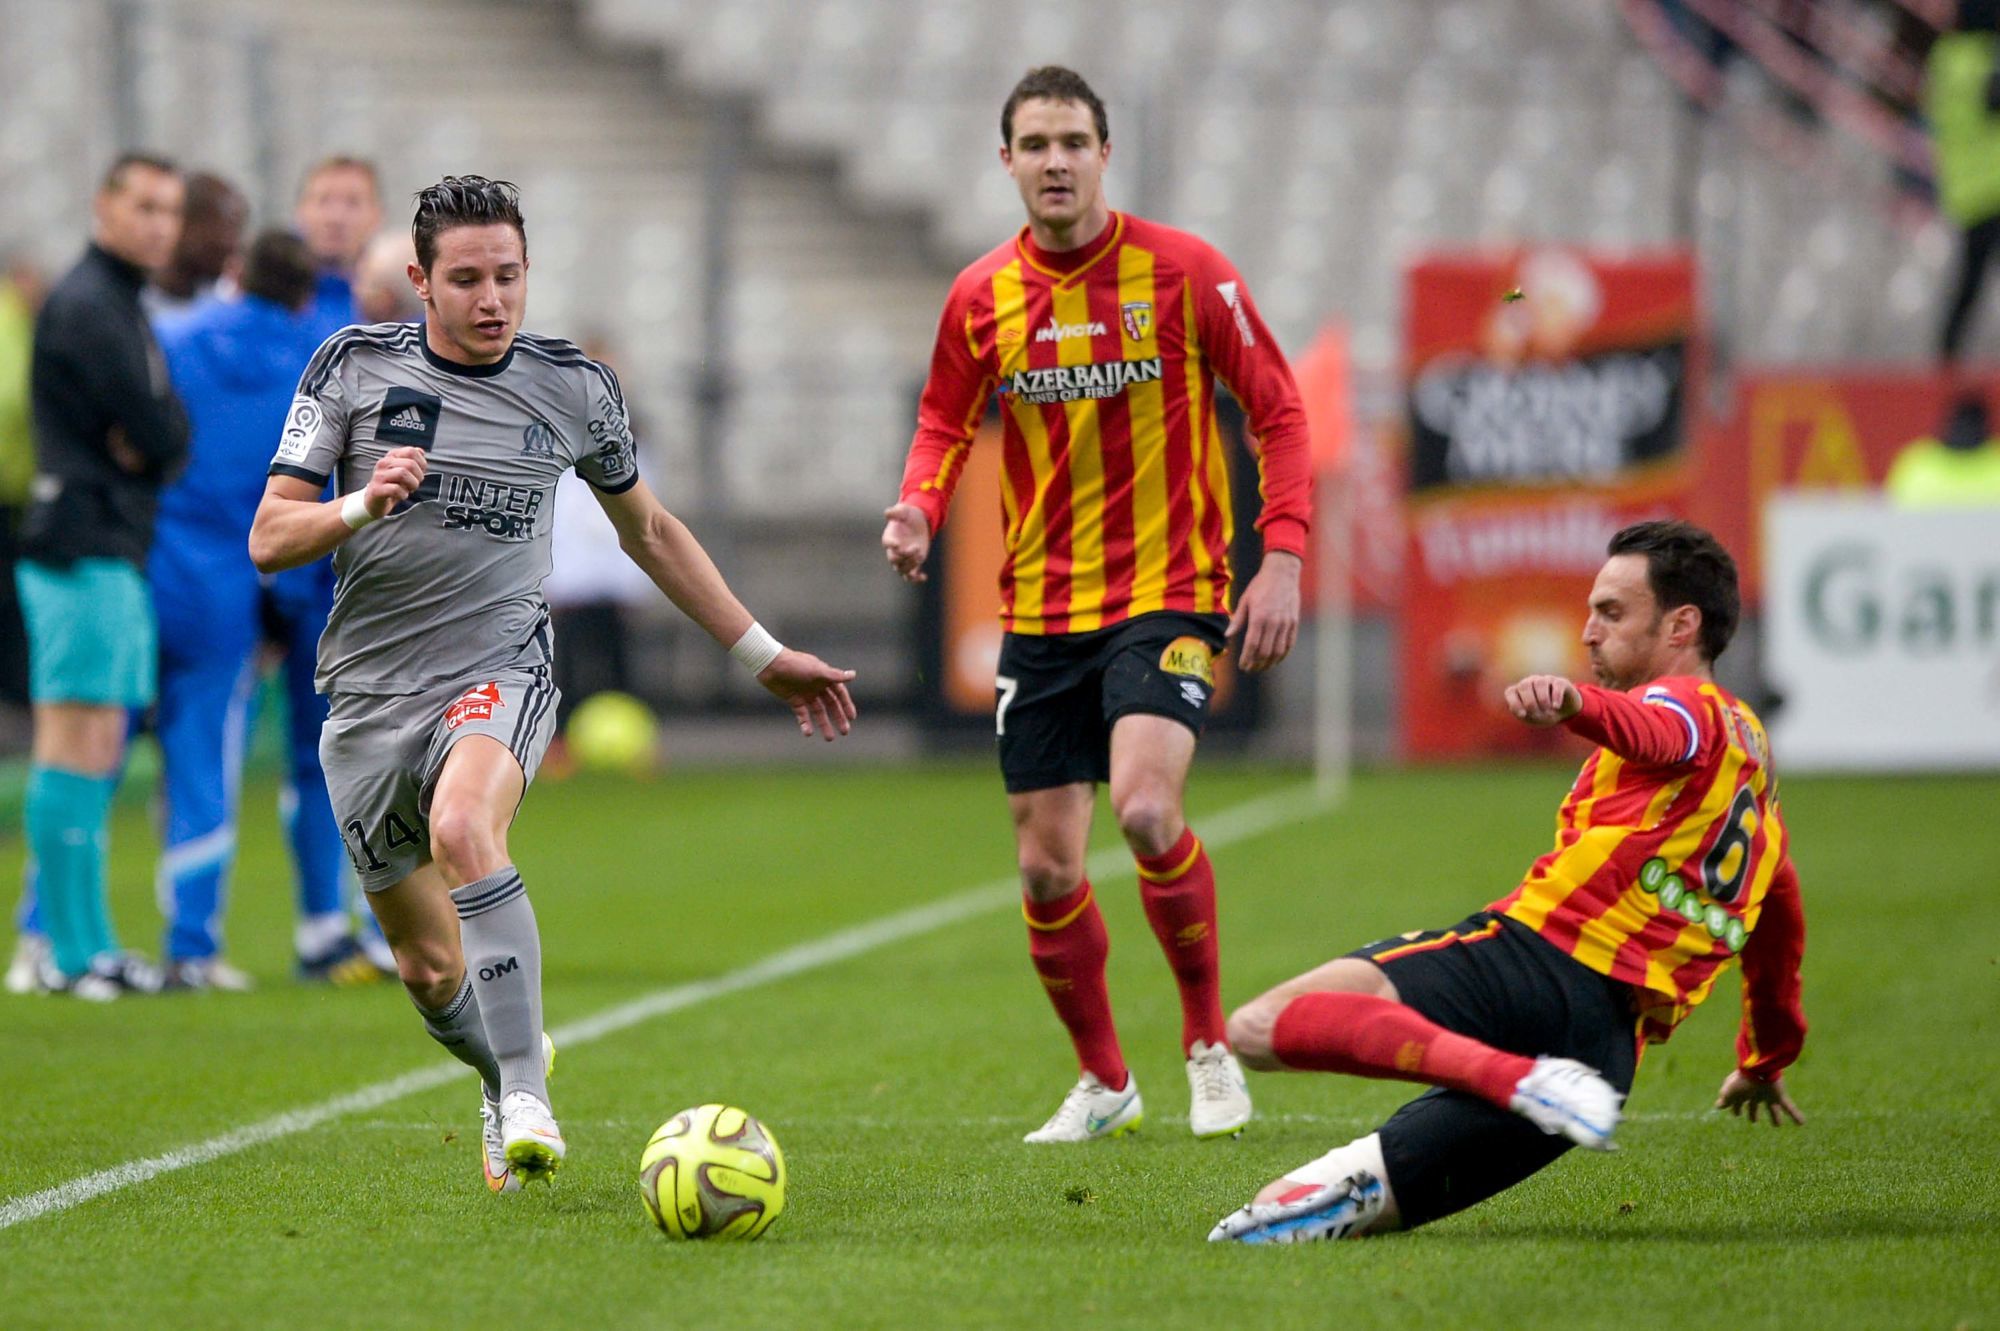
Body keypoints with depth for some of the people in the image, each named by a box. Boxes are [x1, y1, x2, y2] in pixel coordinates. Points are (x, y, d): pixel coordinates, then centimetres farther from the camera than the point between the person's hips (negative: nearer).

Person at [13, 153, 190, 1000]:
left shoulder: (123, 309, 21)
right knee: (78, 747, -10)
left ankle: (87, 945, 12)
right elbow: (158, 433, -17)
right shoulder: (86, 307, -11)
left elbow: (166, 437, 16)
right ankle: (73, 953, -11)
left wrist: (154, 440, -4)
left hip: (115, 550, 10)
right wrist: (164, 435, 3)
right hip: (86, 548, -10)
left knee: (95, 755, 10)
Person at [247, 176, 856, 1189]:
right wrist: (361, 506, -24)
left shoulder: (573, 387, 2)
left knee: (462, 829, -35)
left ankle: (525, 1094, -34)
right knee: (428, 966, 8)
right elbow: (270, 539, -4)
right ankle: (504, 1076, 41)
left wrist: (764, 656, 19)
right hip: (369, 693, 2)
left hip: (499, 676, -2)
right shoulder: (355, 367, -1)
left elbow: (650, 531, 18)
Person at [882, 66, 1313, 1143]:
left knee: (1144, 810, -25)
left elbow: (1278, 413, -1)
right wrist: (919, 508, -6)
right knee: (1046, 871, 4)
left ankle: (1210, 1044, -4)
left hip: (1171, 594, -4)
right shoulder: (980, 298, 2)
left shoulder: (1183, 272, -6)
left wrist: (1281, 558, -10)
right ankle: (1102, 1081, 26)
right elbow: (946, 424, 16)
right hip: (1039, 610, 4)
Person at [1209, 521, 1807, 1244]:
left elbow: (1649, 730, -23)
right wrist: (1765, 1060, 59)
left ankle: (1522, 1079, -33)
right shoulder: (1751, 755, 31)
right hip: (1612, 1041, 8)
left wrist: (1574, 702, -46)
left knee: (1262, 1026, -26)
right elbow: (1782, 916, 45)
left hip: (1532, 954, -8)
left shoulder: (1687, 703, 4)